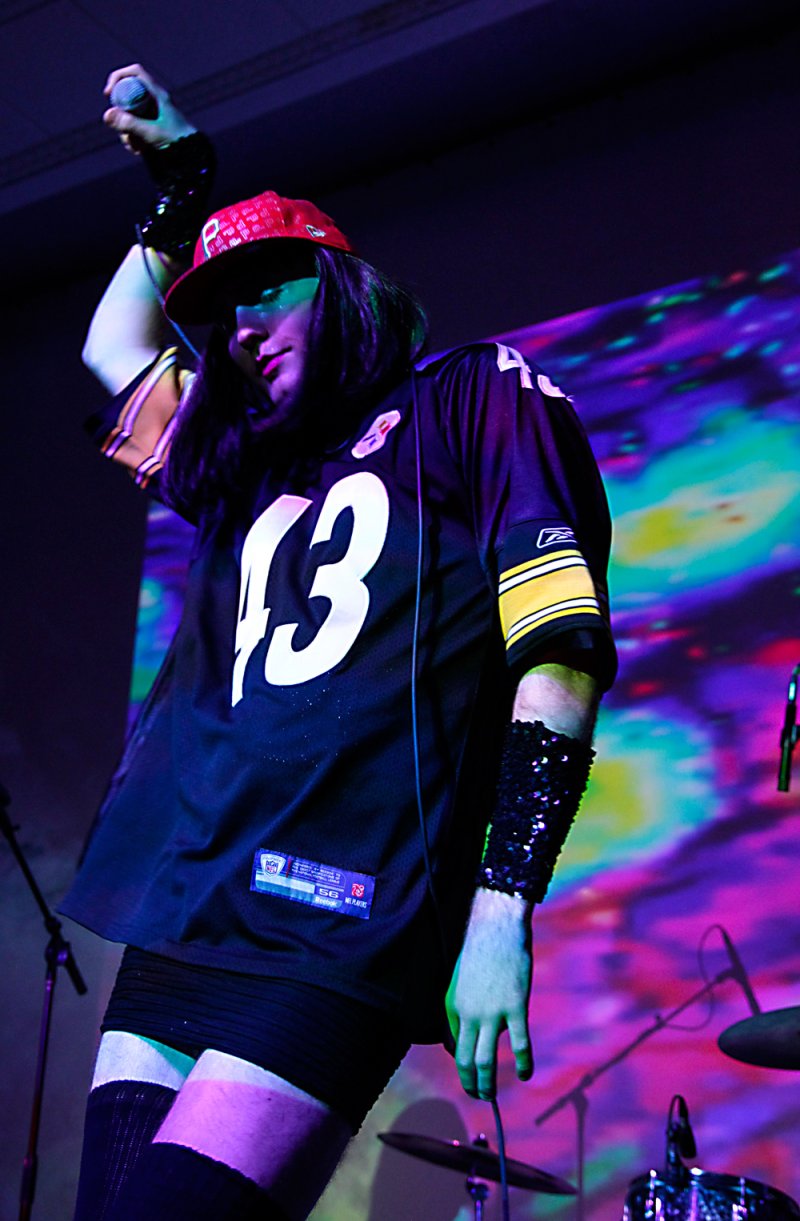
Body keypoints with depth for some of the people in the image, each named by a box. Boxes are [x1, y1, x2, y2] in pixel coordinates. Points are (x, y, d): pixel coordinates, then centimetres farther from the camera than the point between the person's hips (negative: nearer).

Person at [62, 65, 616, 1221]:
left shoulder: (478, 399, 6)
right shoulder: (247, 470, 23)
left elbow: (560, 651, -5)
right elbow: (115, 349, 42)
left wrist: (501, 910, -14)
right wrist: (182, 180, 35)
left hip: (330, 939, -6)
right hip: (175, 926, 7)